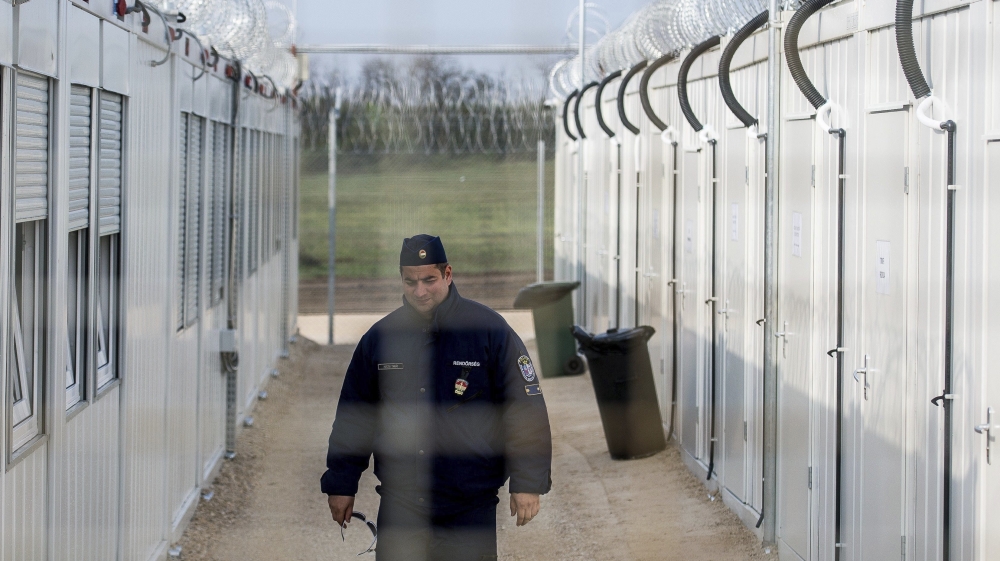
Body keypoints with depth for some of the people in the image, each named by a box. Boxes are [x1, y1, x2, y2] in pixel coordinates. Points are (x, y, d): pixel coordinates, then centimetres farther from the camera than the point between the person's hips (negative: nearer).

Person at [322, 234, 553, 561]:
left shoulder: (490, 330, -4)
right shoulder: (379, 337, 7)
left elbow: (526, 410, -2)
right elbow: (353, 417, 16)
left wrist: (528, 483, -6)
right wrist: (341, 484, 15)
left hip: (470, 509, -3)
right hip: (399, 506, 3)